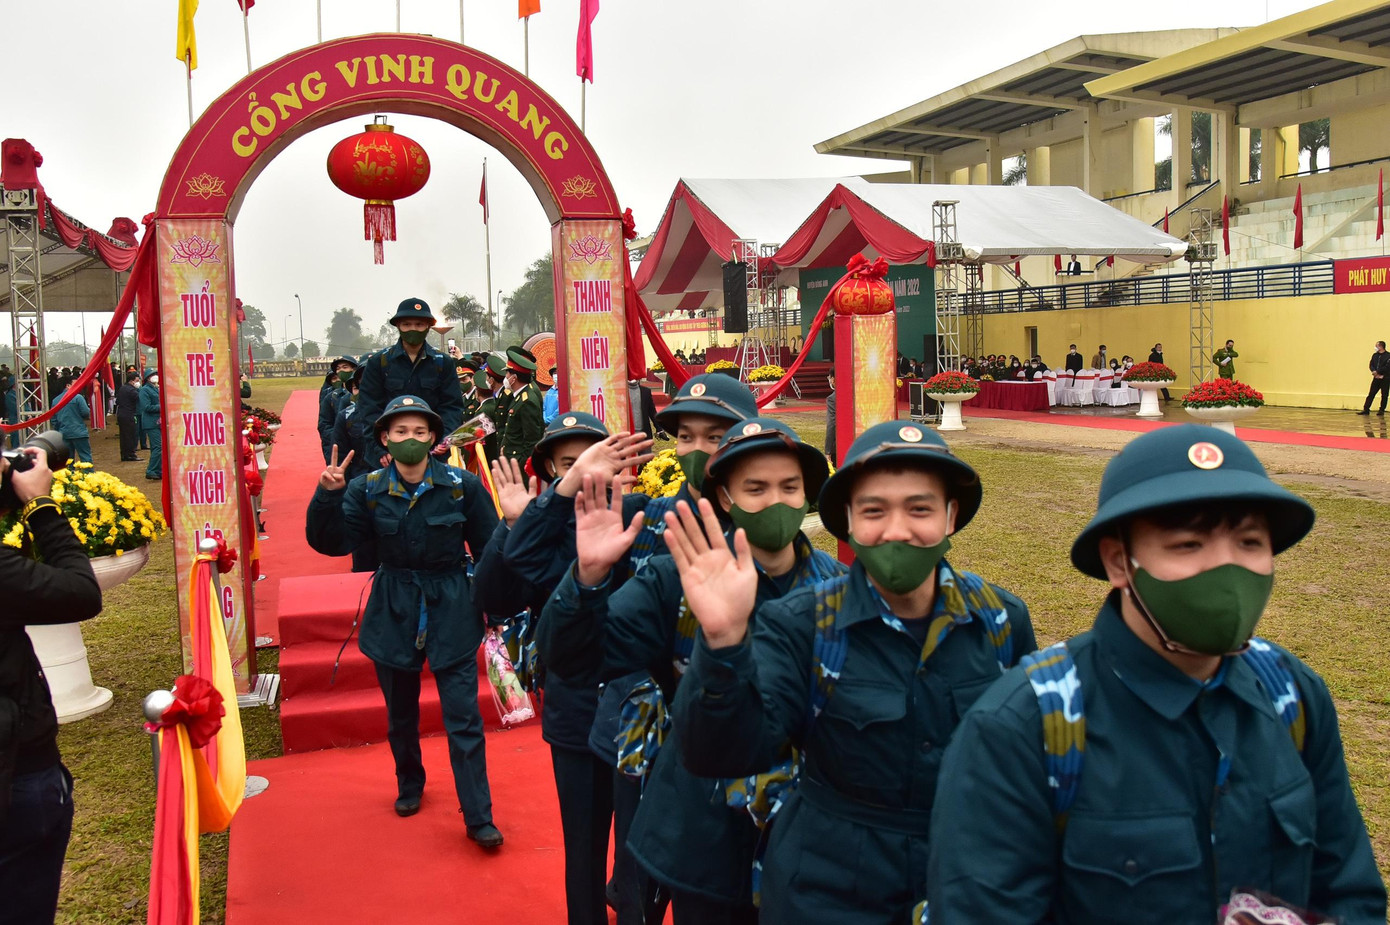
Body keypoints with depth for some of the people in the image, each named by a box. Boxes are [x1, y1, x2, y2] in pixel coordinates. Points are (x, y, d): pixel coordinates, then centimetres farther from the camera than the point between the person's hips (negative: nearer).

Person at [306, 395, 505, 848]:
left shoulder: (462, 485, -11)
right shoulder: (368, 489, -5)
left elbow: (489, 548, -2)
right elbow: (331, 542, -9)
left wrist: (485, 601, -4)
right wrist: (328, 496, -24)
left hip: (451, 608, -2)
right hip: (393, 610, 3)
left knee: (464, 718, -3)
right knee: (400, 714, 19)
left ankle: (479, 817, 6)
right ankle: (409, 785, 44)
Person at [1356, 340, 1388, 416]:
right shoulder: (1375, 355, 10)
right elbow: (1371, 365, 4)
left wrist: (1377, 372, -17)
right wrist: (1374, 372, -14)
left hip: (1385, 379, -5)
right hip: (1376, 378, 5)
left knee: (1384, 395, 3)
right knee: (1371, 394, 2)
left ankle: (1382, 410, 11)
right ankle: (1366, 409, 3)